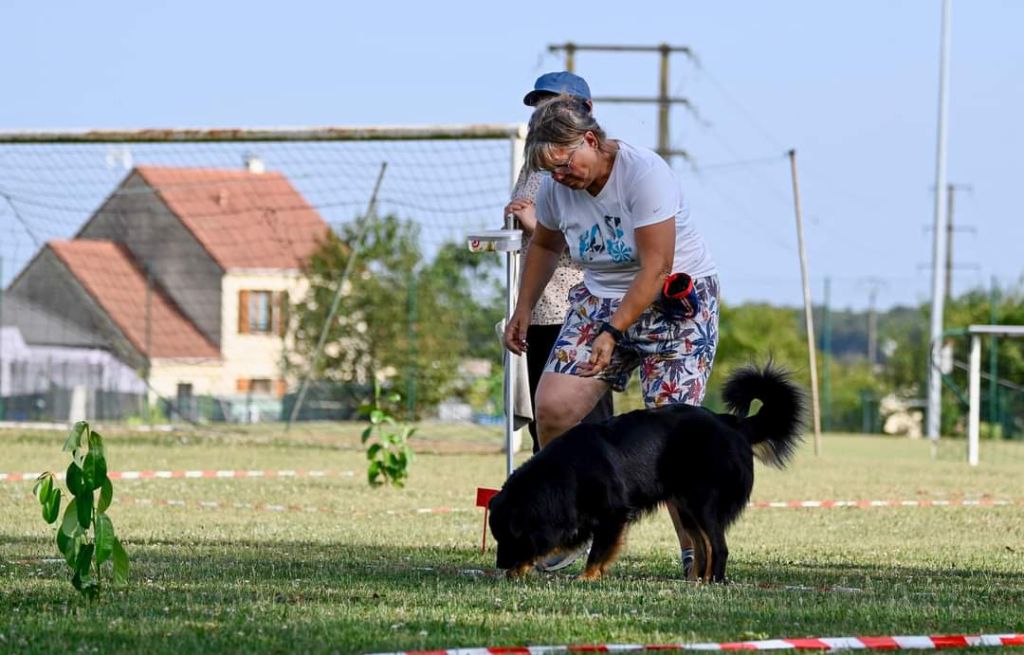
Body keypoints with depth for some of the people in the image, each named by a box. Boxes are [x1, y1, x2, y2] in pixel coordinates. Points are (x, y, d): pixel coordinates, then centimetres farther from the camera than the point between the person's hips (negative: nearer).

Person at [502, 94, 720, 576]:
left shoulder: (644, 173, -23)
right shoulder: (556, 189, -2)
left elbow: (656, 268, -25)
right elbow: (545, 246, 20)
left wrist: (613, 331, -28)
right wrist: (523, 310, 15)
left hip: (677, 303, -6)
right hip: (601, 299, 6)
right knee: (553, 406, -12)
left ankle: (696, 554, -10)